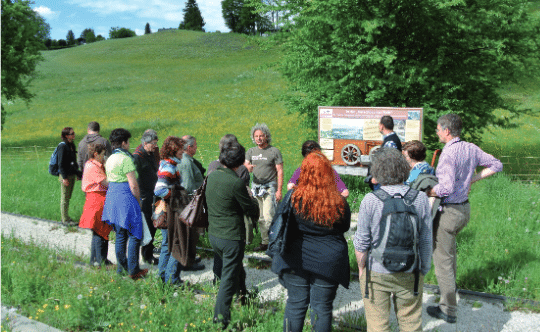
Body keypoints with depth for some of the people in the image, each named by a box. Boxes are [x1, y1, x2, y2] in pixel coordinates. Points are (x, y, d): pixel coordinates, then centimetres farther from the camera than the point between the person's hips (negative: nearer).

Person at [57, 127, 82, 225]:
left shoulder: (72, 145, 11)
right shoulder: (62, 146, -14)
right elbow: (61, 163, -16)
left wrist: (77, 173, 19)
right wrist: (64, 177, -18)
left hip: (72, 175, 8)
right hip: (65, 175, -8)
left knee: (68, 197, 14)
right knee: (65, 198, 0)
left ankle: (66, 217, 23)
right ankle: (65, 219, 7)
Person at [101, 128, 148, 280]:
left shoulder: (110, 159, 12)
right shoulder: (126, 159, -15)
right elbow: (133, 185, -17)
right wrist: (138, 201, -3)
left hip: (111, 197, 9)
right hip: (126, 198, -9)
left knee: (120, 235, 15)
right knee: (134, 235, -1)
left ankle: (121, 268, 21)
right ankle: (133, 271, 2)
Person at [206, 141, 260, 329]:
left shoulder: (212, 176, 1)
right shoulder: (235, 183, -22)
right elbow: (252, 210, -12)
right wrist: (253, 202, 10)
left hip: (213, 234, 8)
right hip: (231, 237, -8)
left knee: (236, 271, 27)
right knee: (228, 279, 4)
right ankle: (221, 319, 10)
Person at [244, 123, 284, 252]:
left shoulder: (274, 151, -2)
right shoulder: (251, 151, 12)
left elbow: (280, 172, -4)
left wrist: (279, 190, -11)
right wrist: (248, 168, -20)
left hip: (269, 187, -5)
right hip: (255, 186, 5)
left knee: (268, 217, -12)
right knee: (260, 218, 7)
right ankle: (264, 242, 16)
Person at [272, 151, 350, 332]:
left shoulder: (293, 198, -14)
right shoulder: (339, 202, -11)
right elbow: (345, 227, 6)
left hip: (296, 260, 0)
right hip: (329, 262, 0)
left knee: (295, 304, 13)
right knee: (322, 307, 11)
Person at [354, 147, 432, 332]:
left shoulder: (370, 201, -14)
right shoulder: (420, 199, -7)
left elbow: (361, 242, -8)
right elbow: (426, 240, -1)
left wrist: (361, 268, 8)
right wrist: (424, 270, 12)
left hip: (376, 272, -2)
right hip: (410, 273, 2)